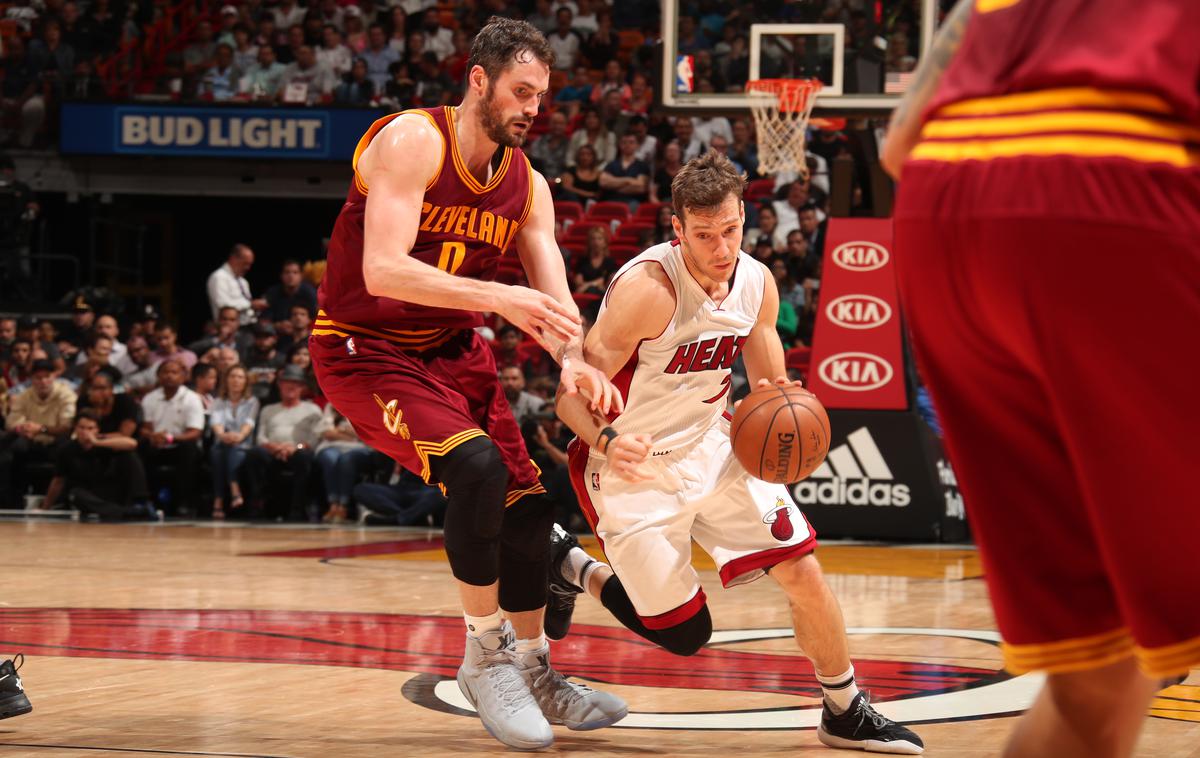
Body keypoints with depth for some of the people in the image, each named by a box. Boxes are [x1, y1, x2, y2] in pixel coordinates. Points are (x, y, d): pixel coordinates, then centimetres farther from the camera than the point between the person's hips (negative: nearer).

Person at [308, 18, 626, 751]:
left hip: (453, 348, 8)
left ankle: (534, 672, 26)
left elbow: (553, 297, -3)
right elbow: (383, 271, -32)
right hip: (365, 350, -8)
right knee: (476, 466, -28)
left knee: (527, 505, 6)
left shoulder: (527, 186, 1)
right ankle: (485, 655, -13)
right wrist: (499, 297, -41)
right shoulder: (412, 142, -21)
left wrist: (574, 358, -27)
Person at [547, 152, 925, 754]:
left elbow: (771, 392, 7)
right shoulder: (647, 288, -27)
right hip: (633, 467, -6)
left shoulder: (756, 283, -6)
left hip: (708, 448, 6)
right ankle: (570, 566, 24)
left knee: (802, 571, -3)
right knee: (685, 635, -1)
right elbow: (572, 395, -25)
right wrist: (607, 441, -46)